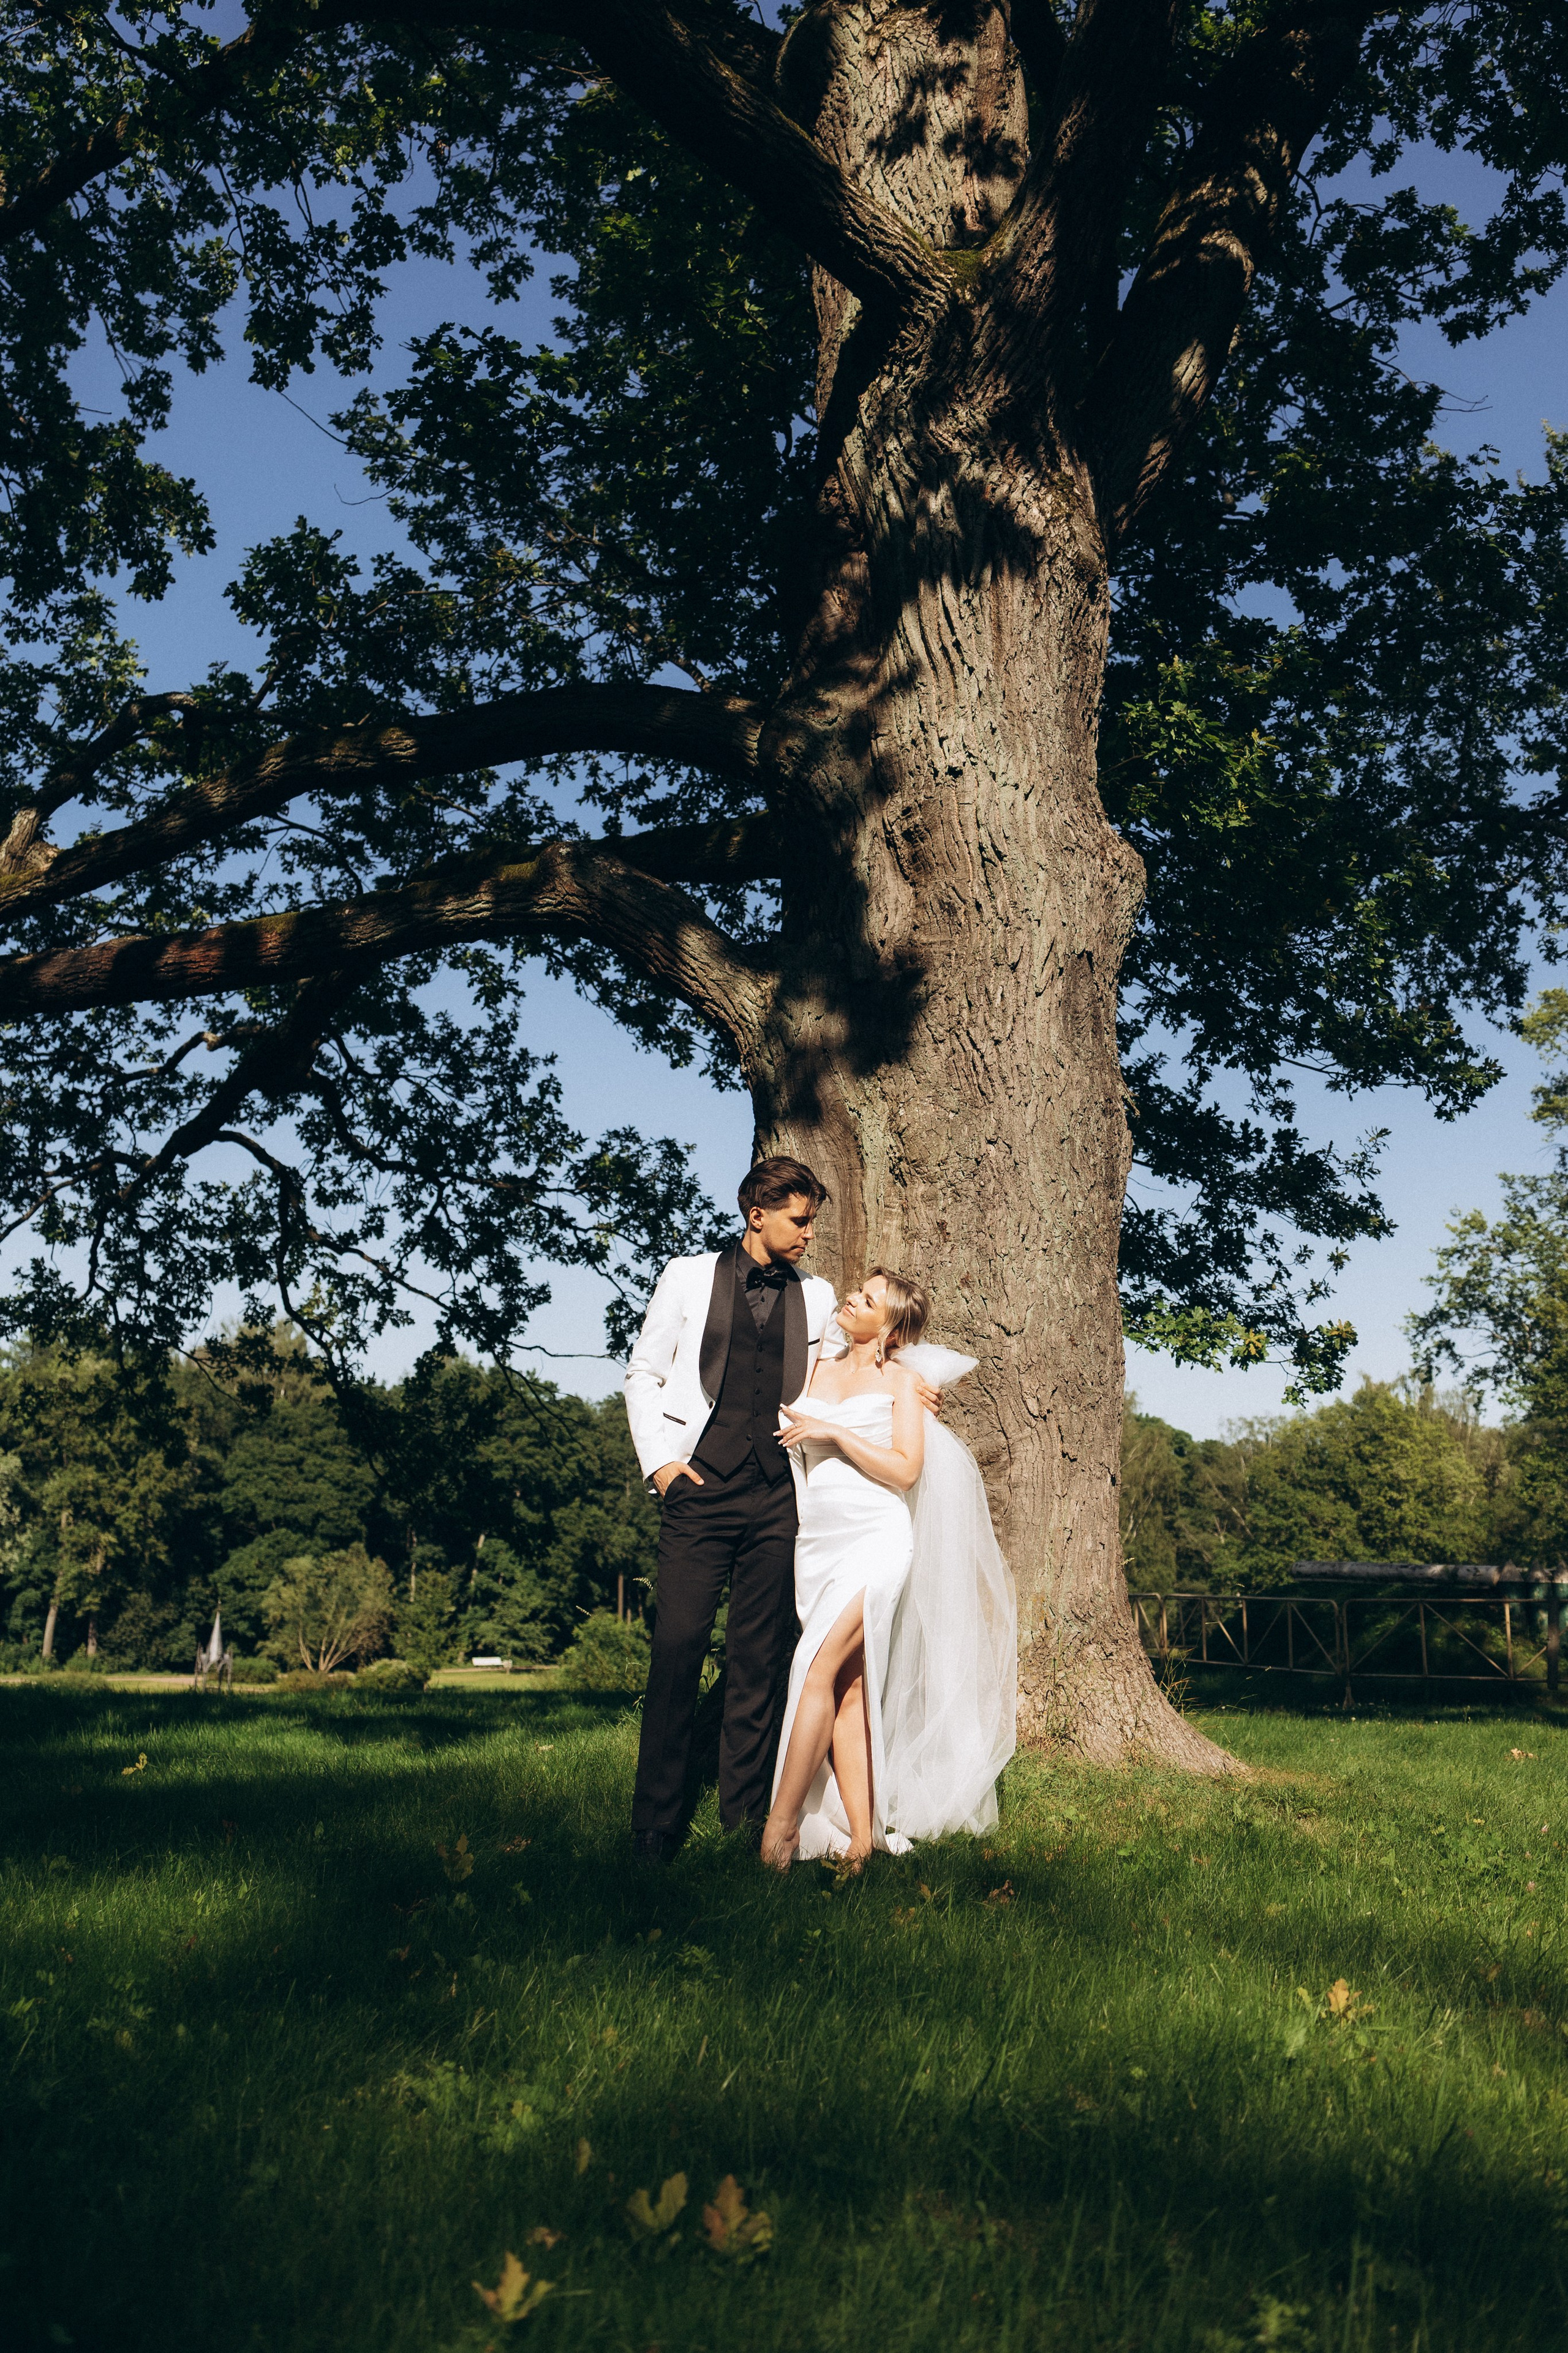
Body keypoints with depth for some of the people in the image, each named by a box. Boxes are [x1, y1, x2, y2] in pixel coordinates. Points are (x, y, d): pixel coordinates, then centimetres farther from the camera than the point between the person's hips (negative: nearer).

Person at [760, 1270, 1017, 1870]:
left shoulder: (903, 1379, 3)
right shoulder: (817, 1368, 15)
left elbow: (906, 1469, -8)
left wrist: (833, 1432, -10)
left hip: (876, 1539, -4)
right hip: (818, 1543, 4)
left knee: (819, 1667, -19)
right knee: (849, 1689, -1)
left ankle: (780, 1828, -16)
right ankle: (859, 1840, 0)